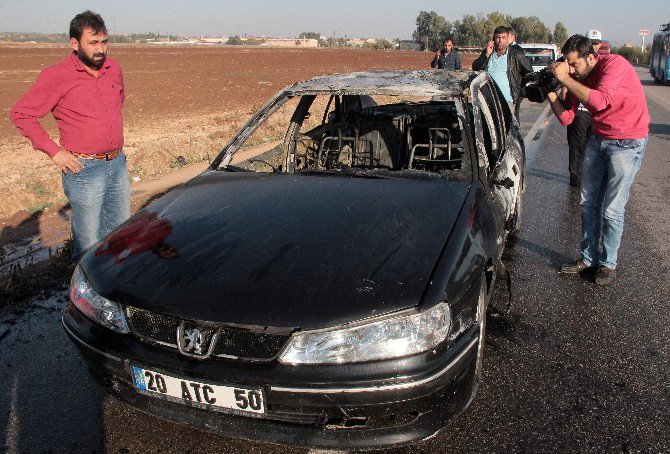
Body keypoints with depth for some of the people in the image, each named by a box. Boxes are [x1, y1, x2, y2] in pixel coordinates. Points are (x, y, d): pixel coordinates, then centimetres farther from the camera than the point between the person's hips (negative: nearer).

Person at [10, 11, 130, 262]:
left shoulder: (113, 68, 5)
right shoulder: (57, 76, -13)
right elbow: (20, 114, -9)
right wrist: (54, 151, -13)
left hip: (117, 163, 6)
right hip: (84, 168, -6)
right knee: (88, 242, 2)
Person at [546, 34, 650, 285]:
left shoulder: (615, 64, -20)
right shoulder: (578, 78, -1)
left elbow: (600, 100, -37)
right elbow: (566, 118, -2)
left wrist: (565, 78, -32)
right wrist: (551, 92, -15)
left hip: (628, 143, -7)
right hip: (599, 140, 7)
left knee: (612, 210, -4)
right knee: (588, 203, 8)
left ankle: (608, 263, 12)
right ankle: (589, 257, 21)